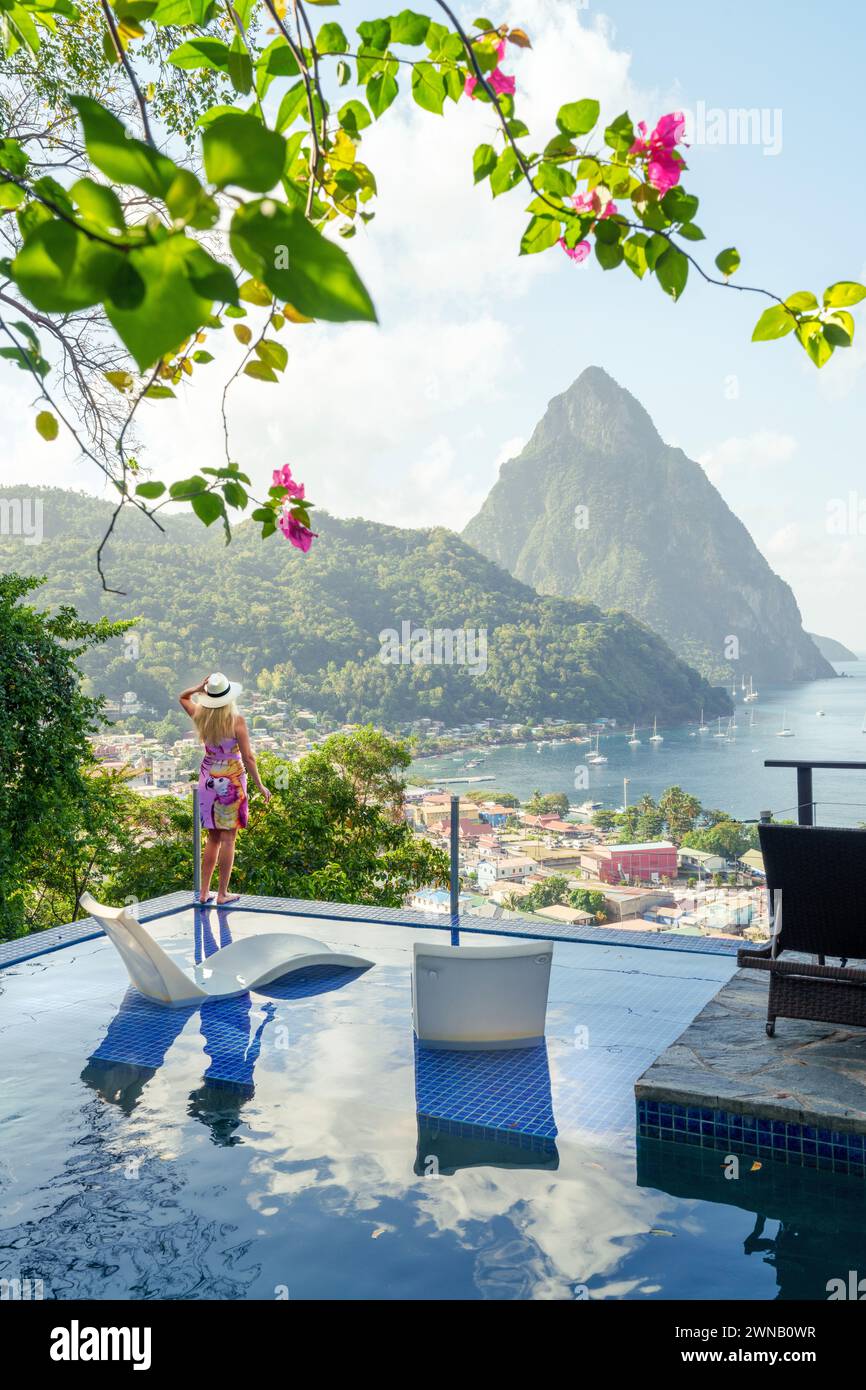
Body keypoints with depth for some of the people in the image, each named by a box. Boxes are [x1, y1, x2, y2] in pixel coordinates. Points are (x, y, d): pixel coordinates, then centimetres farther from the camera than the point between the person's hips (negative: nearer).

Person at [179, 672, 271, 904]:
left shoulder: (201, 716, -2)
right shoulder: (236, 720, -15)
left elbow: (182, 697, 19)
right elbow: (248, 757, -14)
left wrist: (198, 688, -1)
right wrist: (260, 785, -6)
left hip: (208, 779, 5)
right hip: (231, 780, -5)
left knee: (213, 838, 16)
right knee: (228, 839, 3)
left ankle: (204, 892, 19)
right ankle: (222, 894, 8)